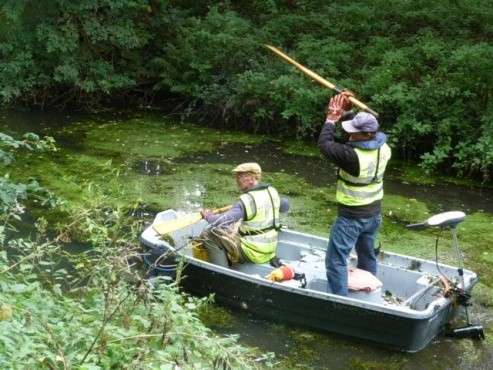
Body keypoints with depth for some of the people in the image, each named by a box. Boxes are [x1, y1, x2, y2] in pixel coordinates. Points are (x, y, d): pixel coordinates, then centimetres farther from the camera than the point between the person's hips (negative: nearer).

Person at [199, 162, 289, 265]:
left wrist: (208, 216, -9)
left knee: (207, 234, -12)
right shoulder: (272, 191, 0)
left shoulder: (246, 201, -22)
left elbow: (221, 222, -28)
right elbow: (285, 206, 21)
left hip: (253, 254, -8)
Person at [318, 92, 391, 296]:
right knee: (367, 255, 24)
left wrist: (331, 119, -6)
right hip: (373, 214, 8)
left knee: (335, 260, -1)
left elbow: (324, 145, -16)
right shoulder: (383, 148, -9)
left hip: (351, 217, -8)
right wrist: (346, 112, 3)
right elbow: (364, 126, 9)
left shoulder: (353, 156, -30)